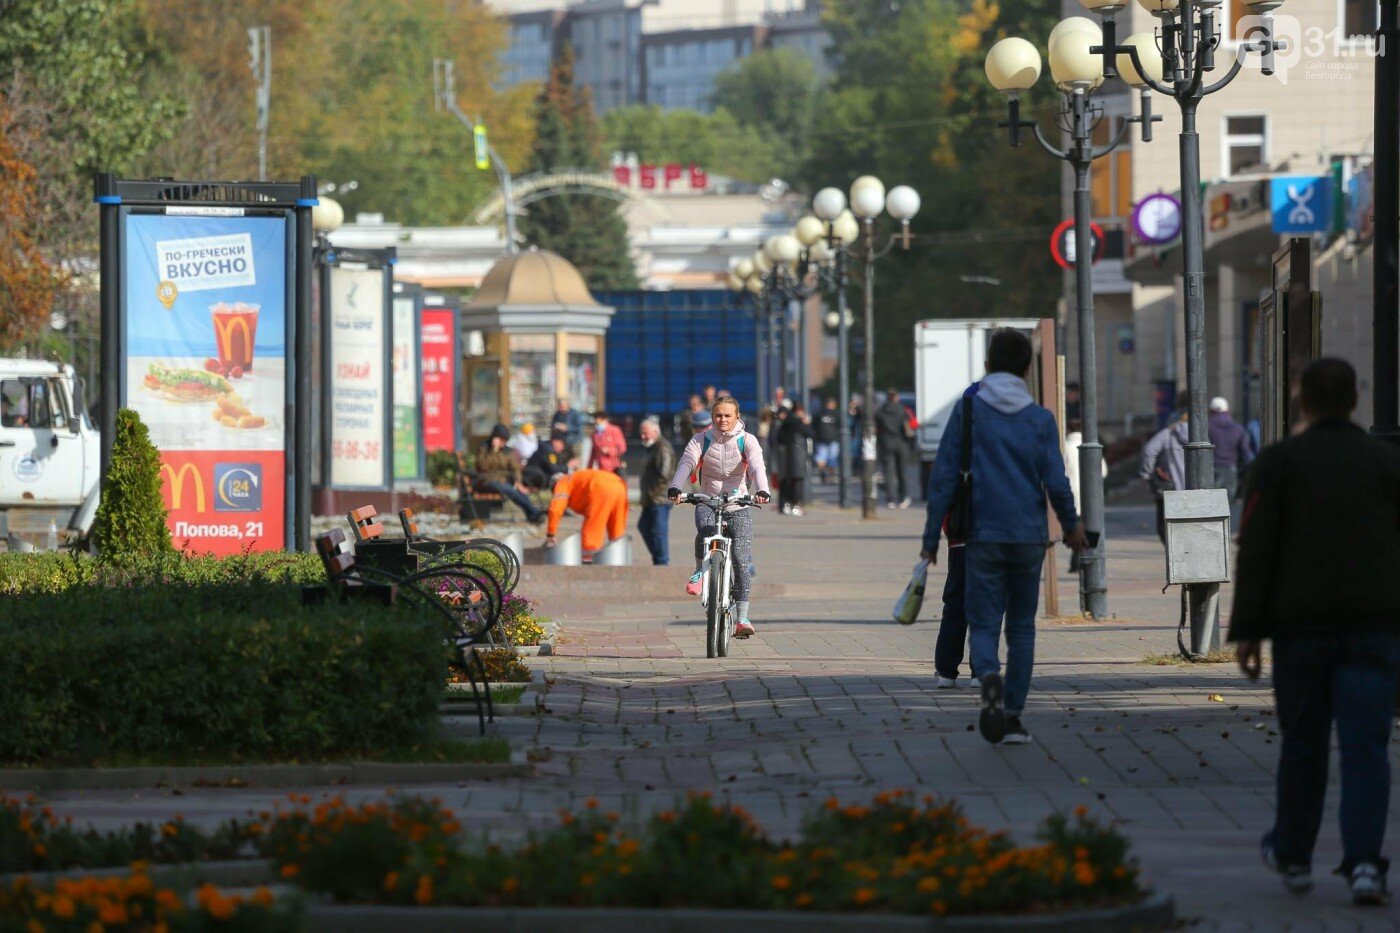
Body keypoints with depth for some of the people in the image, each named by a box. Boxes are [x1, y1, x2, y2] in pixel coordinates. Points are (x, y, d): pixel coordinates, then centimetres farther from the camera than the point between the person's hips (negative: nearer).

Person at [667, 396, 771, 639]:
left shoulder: (747, 441, -3)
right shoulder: (701, 440, -1)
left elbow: (757, 467, -19)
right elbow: (686, 463, -17)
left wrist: (762, 491, -40)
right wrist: (674, 488, -37)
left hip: (738, 508, 0)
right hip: (707, 503, 0)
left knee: (741, 560, -14)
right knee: (705, 530, -35)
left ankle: (742, 618, -9)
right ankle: (699, 571, -5)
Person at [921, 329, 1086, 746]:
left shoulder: (968, 410, -2)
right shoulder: (1040, 418, 0)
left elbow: (943, 478, -4)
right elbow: (1056, 482, -3)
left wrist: (931, 537, 1)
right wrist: (1072, 526, 15)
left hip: (983, 536, -1)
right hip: (1029, 536, 1)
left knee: (983, 624, 2)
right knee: (1021, 626, 13)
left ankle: (990, 678, -30)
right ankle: (1013, 716, 10)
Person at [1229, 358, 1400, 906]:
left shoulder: (1278, 463, 0)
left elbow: (1256, 551, -5)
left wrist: (1246, 630, -3)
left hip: (1301, 626, -1)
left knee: (1302, 743, 11)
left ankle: (1292, 855, 25)